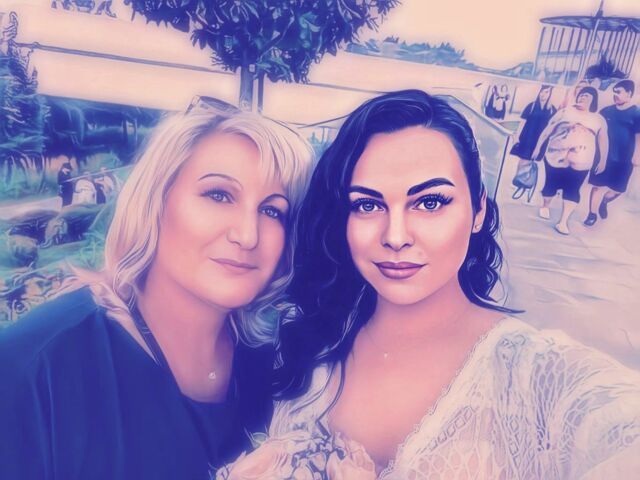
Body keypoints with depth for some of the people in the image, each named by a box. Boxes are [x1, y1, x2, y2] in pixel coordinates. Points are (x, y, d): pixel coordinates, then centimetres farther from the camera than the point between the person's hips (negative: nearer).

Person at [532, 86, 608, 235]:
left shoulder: (599, 119, 8)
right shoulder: (565, 111, 7)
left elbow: (603, 141, 12)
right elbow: (547, 130, 7)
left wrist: (602, 161, 9)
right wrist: (538, 147, 5)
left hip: (580, 162, 0)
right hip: (556, 157, 0)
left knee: (572, 191, -6)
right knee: (551, 185, 6)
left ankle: (563, 222, -6)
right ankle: (545, 206, 34)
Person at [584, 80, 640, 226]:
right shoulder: (606, 111, 3)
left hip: (624, 160, -1)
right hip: (603, 156, 1)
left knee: (618, 189, 10)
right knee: (598, 185, 3)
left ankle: (604, 201, 39)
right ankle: (592, 214, 13)